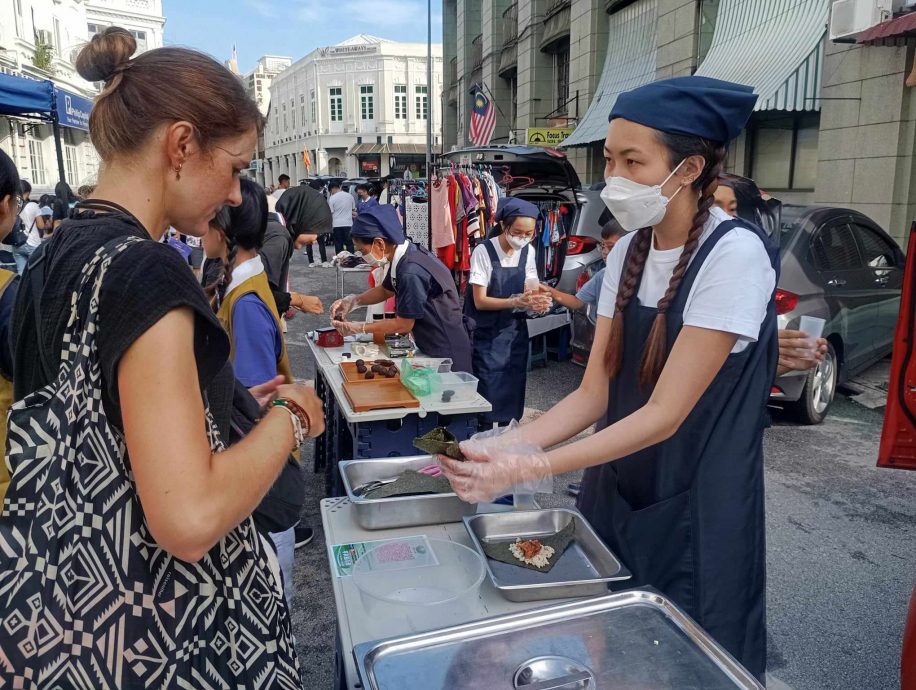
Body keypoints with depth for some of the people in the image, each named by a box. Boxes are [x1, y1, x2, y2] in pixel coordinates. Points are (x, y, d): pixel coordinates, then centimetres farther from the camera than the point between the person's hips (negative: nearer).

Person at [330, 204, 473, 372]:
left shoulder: (411, 272, -28)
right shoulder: (404, 256, 0)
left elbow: (404, 324, -19)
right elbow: (386, 289, 18)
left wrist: (359, 328, -10)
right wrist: (353, 300, 3)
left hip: (445, 354, -9)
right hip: (432, 347, 9)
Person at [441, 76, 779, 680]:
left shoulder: (734, 254, -20)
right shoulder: (628, 252, 1)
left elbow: (665, 414, -23)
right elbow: (593, 394, -2)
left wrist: (529, 467, -27)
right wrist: (502, 447, -16)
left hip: (696, 515, -6)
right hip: (615, 497, 6)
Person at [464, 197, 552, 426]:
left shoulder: (528, 252, 0)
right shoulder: (484, 251, -16)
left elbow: (530, 289, 5)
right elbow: (480, 301, -17)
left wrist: (538, 300, -19)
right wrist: (516, 302, -30)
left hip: (515, 331, 5)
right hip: (487, 333, -5)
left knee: (513, 388, 10)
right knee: (488, 390, -4)